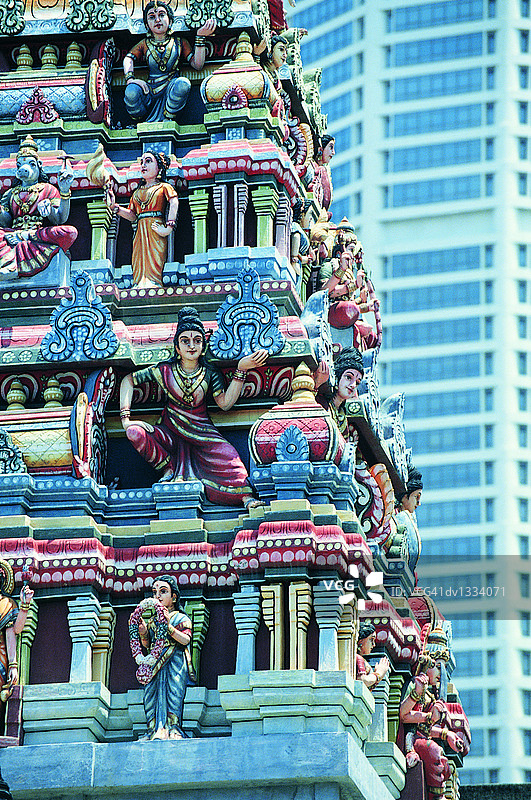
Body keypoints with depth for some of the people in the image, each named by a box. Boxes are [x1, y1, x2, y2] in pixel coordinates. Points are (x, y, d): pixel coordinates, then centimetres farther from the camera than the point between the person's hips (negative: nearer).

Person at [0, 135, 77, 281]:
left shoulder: (48, 189, 17)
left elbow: (60, 220, 1)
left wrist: (64, 192, -11)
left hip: (42, 235, -2)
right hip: (13, 232, 2)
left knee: (70, 232, -33)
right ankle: (13, 264, -45)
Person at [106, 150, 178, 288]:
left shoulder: (163, 187, 7)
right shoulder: (137, 192, 25)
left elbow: (174, 202, -12)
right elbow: (132, 216, 19)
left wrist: (169, 227, -24)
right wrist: (114, 207, 6)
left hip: (155, 232, -5)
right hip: (140, 233, 5)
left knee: (152, 270, -17)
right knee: (139, 272, -6)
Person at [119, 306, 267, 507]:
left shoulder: (210, 373, -3)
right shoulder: (166, 370, -7)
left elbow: (225, 403, -15)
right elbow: (128, 381, -2)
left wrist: (241, 370, -22)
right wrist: (126, 419, -12)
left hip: (201, 430, 0)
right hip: (171, 432, 0)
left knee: (226, 456, -30)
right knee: (135, 433, -26)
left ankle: (247, 498, -37)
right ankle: (168, 470, -6)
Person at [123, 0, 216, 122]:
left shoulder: (179, 43, 14)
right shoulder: (145, 44, 18)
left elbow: (197, 64, 4)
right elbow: (128, 59, 4)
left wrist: (200, 37, -3)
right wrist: (130, 79, -17)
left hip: (171, 89, 0)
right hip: (151, 89, 0)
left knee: (183, 84, -35)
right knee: (131, 90, -33)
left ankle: (166, 119, -22)